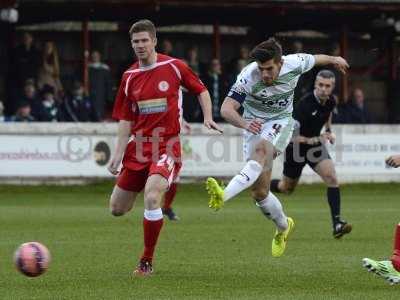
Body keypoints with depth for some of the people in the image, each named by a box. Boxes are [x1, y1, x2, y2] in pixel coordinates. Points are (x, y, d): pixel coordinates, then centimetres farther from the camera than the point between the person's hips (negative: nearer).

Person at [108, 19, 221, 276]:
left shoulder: (174, 67, -4)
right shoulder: (129, 77, 6)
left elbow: (201, 91, 10)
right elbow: (125, 120, 8)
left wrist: (208, 118, -6)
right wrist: (118, 155, 0)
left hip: (167, 146, -5)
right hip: (139, 147, 5)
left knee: (151, 198, -28)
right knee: (117, 209, 9)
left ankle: (147, 262, -13)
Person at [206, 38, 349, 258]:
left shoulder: (294, 64, -17)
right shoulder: (248, 77, -25)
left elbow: (315, 59, 7)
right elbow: (226, 109, -32)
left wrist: (334, 60, 29)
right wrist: (245, 124, -53)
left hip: (280, 122, -1)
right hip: (254, 125, 1)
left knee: (260, 152, -36)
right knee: (259, 192, 0)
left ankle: (224, 195, -57)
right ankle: (283, 226, 30)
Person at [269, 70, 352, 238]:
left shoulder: (330, 101, -10)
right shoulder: (305, 105, -31)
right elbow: (290, 135, -29)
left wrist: (329, 131, 14)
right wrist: (313, 140, -39)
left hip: (315, 144, 4)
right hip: (296, 147, -4)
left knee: (331, 177, -19)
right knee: (287, 188, 14)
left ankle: (337, 224, -20)